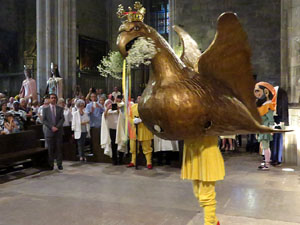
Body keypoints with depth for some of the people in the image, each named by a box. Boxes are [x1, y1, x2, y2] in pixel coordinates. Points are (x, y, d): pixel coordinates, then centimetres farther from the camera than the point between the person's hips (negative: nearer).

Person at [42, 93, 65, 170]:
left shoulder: (60, 109, 9)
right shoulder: (45, 109, 7)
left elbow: (62, 119, 2)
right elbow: (44, 120, 0)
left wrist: (57, 127, -12)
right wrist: (51, 127, -12)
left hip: (58, 131, 1)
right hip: (49, 131, -1)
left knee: (59, 148, 1)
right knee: (50, 149, 2)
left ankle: (59, 164, 8)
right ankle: (51, 165, 10)